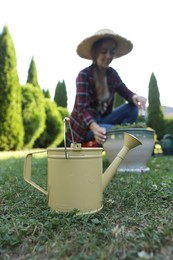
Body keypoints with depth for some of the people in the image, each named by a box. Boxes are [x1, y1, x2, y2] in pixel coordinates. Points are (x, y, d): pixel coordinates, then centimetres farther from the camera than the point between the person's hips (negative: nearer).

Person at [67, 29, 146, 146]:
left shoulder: (112, 74, 1)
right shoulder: (84, 75, -18)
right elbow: (82, 109, -28)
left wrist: (134, 97, -26)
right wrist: (95, 128, -48)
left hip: (102, 119, 7)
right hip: (84, 126, -6)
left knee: (132, 108, -12)